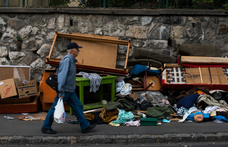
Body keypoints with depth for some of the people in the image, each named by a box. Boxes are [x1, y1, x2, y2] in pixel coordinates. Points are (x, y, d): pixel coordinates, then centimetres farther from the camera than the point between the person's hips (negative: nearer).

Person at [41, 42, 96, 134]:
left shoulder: (71, 60, 14)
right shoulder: (67, 60, -17)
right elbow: (62, 76, -22)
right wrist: (61, 92, -25)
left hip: (70, 91, 10)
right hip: (64, 90, -10)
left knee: (78, 106, 7)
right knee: (55, 109, 0)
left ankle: (85, 126, 10)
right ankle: (46, 127, 11)